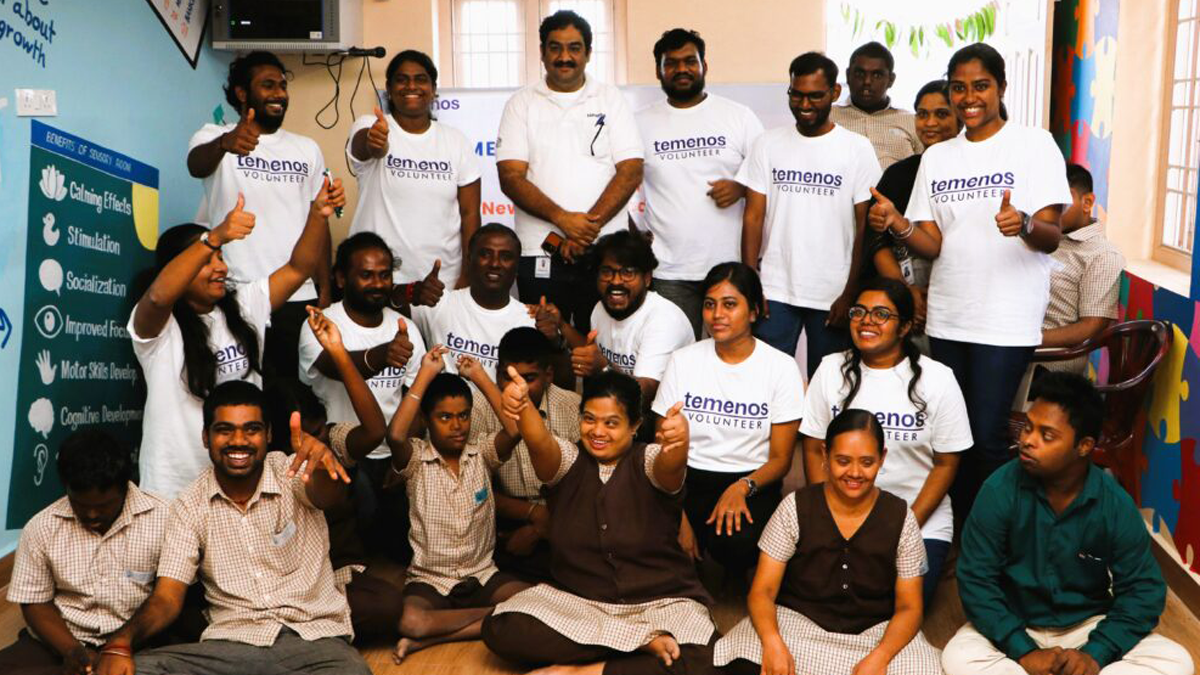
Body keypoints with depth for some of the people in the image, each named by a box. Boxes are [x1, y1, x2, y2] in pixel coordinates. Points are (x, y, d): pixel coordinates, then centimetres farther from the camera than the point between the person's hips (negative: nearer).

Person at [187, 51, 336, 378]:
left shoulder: (307, 149, 15)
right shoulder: (214, 136, 3)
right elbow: (196, 165, -20)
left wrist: (324, 289, 4)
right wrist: (224, 143, -43)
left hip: (298, 298, 3)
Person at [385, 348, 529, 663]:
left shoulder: (482, 454, 1)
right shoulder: (415, 460, -5)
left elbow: (514, 429, -19)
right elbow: (395, 435, -29)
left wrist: (480, 376, -12)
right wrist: (425, 375, -21)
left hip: (483, 575, 4)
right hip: (429, 580, -3)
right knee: (408, 622, -36)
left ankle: (430, 640, -18)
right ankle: (498, 615, -14)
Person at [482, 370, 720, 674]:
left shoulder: (650, 461, -4)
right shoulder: (567, 460, 1)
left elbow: (671, 466, -29)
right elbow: (540, 443, -22)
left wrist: (678, 441, -54)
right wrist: (523, 406, -46)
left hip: (661, 602, -2)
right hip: (576, 599, 3)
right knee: (501, 629, -24)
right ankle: (643, 641, -20)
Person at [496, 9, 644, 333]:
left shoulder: (611, 99, 8)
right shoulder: (521, 104, 7)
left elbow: (631, 171, -1)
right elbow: (511, 177, -3)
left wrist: (590, 227, -13)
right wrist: (562, 219, -17)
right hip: (539, 256, 0)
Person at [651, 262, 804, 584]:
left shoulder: (781, 367, -2)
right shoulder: (683, 361, 2)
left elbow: (781, 459, 0)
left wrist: (742, 487, -20)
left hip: (753, 483, -1)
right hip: (691, 480, 2)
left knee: (740, 541, -33)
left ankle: (737, 575, 5)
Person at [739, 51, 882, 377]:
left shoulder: (857, 149, 1)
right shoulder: (767, 145, 5)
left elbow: (866, 228, -1)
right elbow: (753, 217, 3)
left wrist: (851, 295, -6)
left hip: (833, 296, -1)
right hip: (774, 292, 1)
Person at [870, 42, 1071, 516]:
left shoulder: (1033, 144, -2)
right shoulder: (936, 157, 11)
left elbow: (1051, 236, -8)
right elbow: (932, 245, 5)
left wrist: (1025, 225, -31)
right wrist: (897, 224, -15)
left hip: (1006, 318, -4)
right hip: (947, 317, 5)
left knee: (988, 435, -7)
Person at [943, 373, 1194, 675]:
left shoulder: (1116, 506, -12)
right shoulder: (1000, 489, -16)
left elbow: (1143, 590, -7)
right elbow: (976, 578, -15)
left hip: (1089, 627, 2)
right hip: (1015, 625, -2)